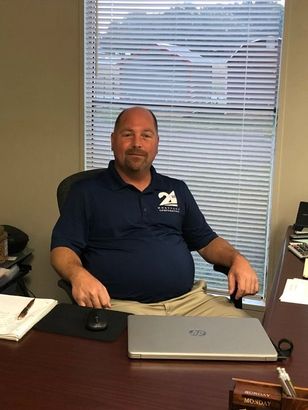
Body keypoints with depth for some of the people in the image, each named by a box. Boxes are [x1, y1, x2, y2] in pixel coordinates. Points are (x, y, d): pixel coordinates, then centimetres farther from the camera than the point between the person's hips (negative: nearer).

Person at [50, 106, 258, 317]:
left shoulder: (177, 189, 19)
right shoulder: (86, 192, 7)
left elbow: (207, 241, 22)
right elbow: (62, 249, 0)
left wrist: (237, 259, 1)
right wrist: (78, 274, -23)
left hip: (188, 300, 4)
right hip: (123, 306, -3)